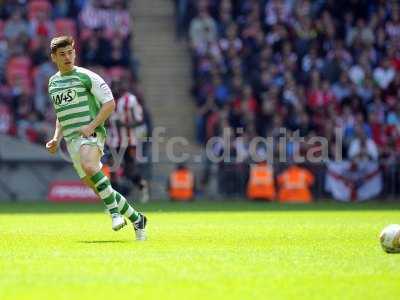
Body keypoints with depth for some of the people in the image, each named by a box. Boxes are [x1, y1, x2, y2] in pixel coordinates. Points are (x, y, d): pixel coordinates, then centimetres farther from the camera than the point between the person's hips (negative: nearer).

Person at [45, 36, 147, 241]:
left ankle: (114, 211, -28)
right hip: (72, 140, 7)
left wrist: (91, 126, -15)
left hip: (91, 134, -7)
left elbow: (110, 103, -5)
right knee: (95, 186, 3)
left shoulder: (86, 76, -2)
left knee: (88, 165, -37)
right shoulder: (53, 83, 18)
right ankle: (137, 219, 16)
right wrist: (56, 139, 15)